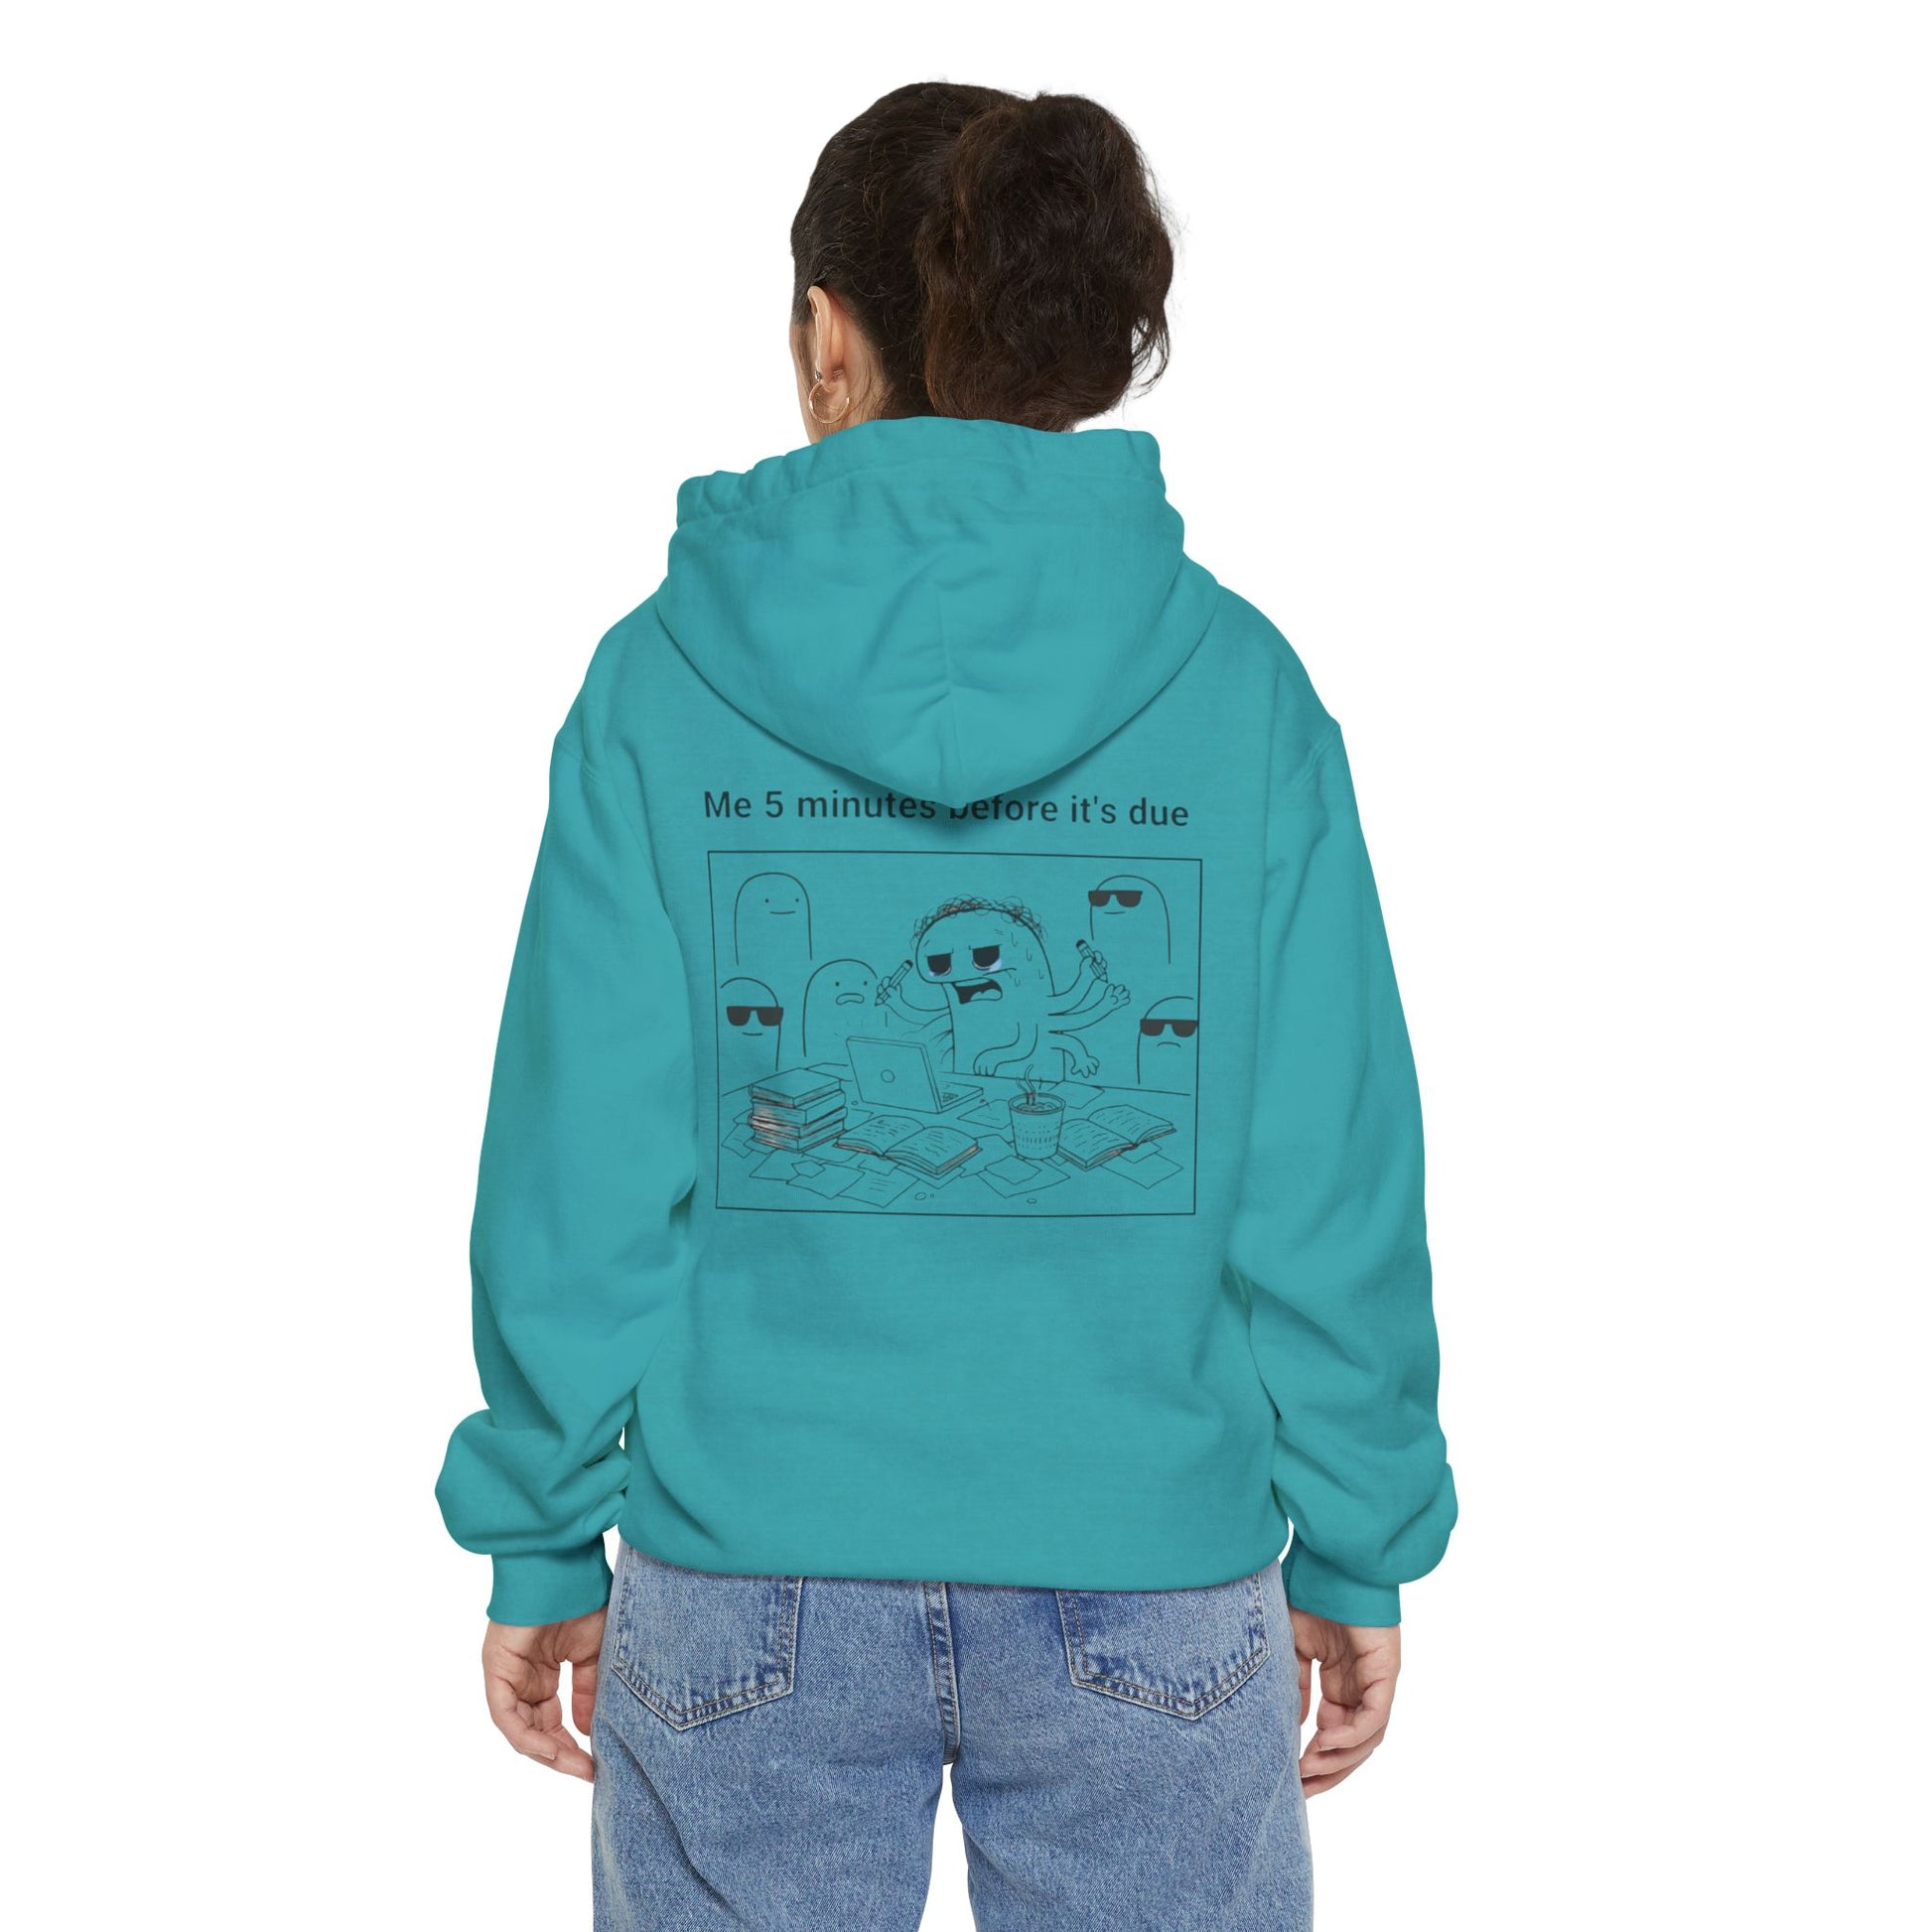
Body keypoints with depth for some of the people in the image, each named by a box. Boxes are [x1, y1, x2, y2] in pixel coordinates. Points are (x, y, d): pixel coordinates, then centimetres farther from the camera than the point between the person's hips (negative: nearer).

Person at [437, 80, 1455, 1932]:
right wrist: (1356, 1552, 6)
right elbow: (1333, 1184, -6)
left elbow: (584, 1177, -7)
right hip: (1156, 1582, 1)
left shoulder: (662, 682, -9)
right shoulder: (1240, 683, -7)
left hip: (748, 1582, 0)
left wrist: (540, 1539, 5)